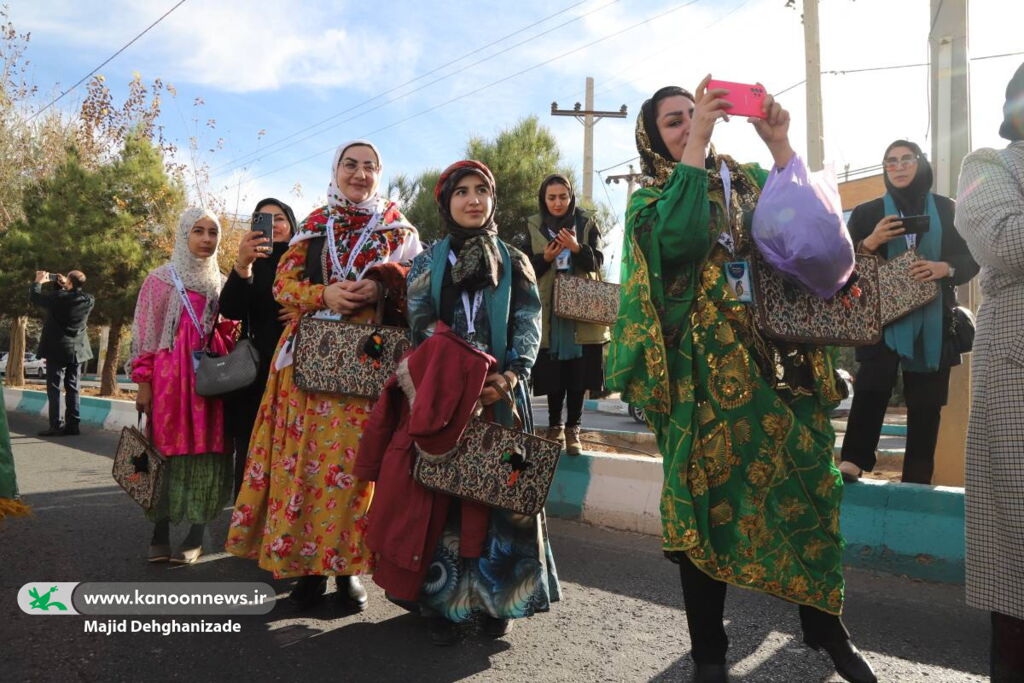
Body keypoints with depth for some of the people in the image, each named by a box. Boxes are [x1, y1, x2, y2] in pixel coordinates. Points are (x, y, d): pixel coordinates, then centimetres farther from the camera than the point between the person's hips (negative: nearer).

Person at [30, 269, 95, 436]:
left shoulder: (59, 297, -15)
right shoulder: (88, 300, -1)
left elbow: (35, 297, 0)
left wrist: (39, 281, 16)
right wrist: (63, 285, 20)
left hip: (57, 349, -5)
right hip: (77, 350, 5)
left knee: (54, 388, 0)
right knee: (73, 388, 8)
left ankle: (55, 426, -4)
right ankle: (72, 425, 7)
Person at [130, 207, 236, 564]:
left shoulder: (222, 283, 15)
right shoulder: (161, 279, 5)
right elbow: (145, 333, 2)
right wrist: (143, 381, -4)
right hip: (171, 375, -3)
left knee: (207, 451, 2)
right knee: (167, 449, 0)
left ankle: (196, 535, 10)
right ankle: (160, 534, 10)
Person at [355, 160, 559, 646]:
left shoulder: (514, 263, 10)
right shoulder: (427, 263, 9)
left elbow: (528, 327, -1)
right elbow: (422, 327, -4)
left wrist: (509, 375, -20)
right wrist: (465, 375, -20)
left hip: (500, 395, 0)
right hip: (439, 396, 0)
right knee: (437, 491, -1)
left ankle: (496, 598, 14)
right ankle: (440, 600, 10)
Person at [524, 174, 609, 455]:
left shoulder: (586, 223, 4)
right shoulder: (533, 226, 5)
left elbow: (597, 263, -1)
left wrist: (577, 248, -19)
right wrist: (545, 258, -16)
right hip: (548, 311, 0)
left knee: (578, 373, 2)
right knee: (553, 372, 3)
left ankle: (573, 428, 12)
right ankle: (555, 425, 19)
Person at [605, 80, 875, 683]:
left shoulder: (750, 178, 16)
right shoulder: (650, 198, 5)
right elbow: (677, 238, -18)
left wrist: (780, 144, -8)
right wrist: (695, 146, -16)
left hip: (778, 355, 3)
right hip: (706, 366, -3)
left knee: (805, 483, 4)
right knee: (706, 494, 0)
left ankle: (825, 623, 23)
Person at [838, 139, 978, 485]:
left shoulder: (946, 209, 11)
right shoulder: (867, 212, 9)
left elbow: (972, 258, 8)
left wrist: (946, 268, -13)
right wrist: (869, 243, -16)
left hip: (933, 320, 2)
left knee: (926, 401, 2)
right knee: (873, 386, -21)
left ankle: (917, 479, 9)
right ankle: (852, 462, -23)